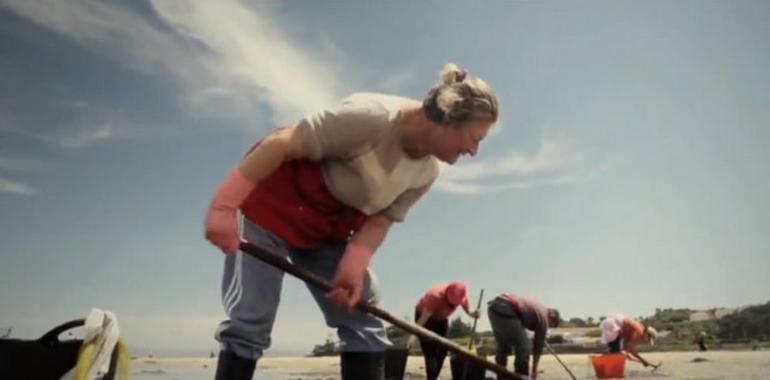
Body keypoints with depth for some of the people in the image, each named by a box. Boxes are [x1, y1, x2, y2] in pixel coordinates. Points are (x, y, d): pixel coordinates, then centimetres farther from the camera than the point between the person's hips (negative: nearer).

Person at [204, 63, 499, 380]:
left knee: (365, 326, 0)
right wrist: (224, 206, -30)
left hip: (329, 229, 7)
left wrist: (353, 269, -22)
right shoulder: (373, 117, -32)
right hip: (270, 206, -6)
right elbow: (281, 143, -29)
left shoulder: (427, 172, -8)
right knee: (250, 323, -9)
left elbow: (379, 222, -5)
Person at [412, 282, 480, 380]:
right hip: (425, 315, -6)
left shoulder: (462, 295, -24)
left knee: (442, 351, 6)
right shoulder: (435, 296, -40)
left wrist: (472, 314, -32)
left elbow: (467, 309, -7)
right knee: (430, 352, -15)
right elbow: (423, 318, -40)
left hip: (442, 318, 6)